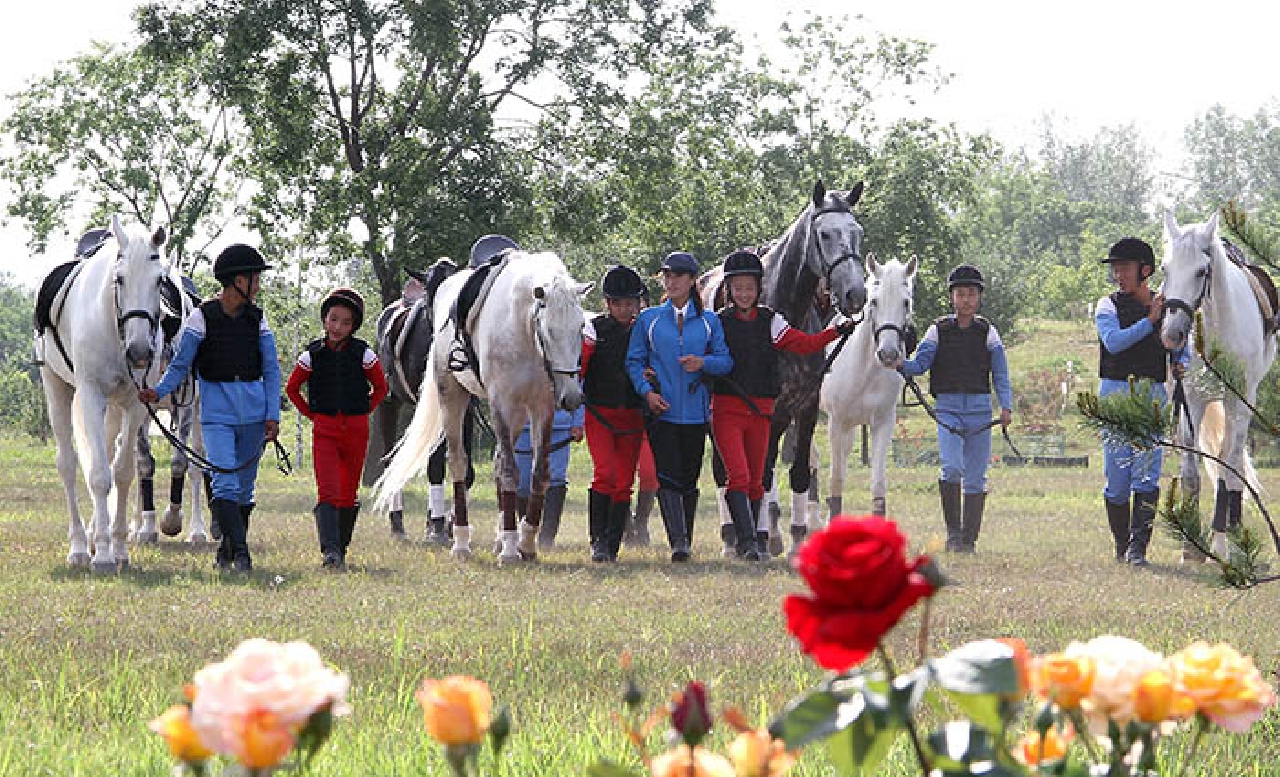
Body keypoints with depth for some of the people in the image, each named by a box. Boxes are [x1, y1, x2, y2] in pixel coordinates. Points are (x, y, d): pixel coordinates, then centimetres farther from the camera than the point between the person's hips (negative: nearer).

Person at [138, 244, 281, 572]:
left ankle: (227, 551, 22)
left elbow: (271, 370, 7)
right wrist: (159, 391, -18)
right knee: (224, 484, -15)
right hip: (217, 412, -4)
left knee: (244, 486, 8)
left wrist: (273, 416, -2)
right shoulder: (202, 317, -4)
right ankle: (240, 552, -18)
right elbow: (180, 365, -1)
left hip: (254, 410, 4)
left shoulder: (257, 319, 7)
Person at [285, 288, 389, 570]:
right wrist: (311, 414, 6)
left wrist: (363, 413, 7)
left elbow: (381, 388, 12)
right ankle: (330, 551, -27)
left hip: (356, 431, 1)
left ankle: (341, 551, 22)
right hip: (324, 430, -1)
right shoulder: (312, 355, -1)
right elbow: (292, 388, 12)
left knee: (348, 495, 9)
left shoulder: (363, 354, -1)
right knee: (327, 492, -15)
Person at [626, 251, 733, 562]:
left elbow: (726, 361, 5)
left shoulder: (709, 321, 9)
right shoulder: (648, 319, 8)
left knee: (689, 479, 7)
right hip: (662, 409, -1)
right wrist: (647, 391, -10)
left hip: (695, 411, 1)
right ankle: (677, 543, -22)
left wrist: (703, 362, -16)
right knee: (668, 477, -14)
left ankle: (686, 541, 18)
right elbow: (634, 361, 6)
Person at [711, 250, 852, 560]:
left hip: (760, 410, 3)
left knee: (755, 480, 11)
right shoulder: (719, 322, 2)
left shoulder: (770, 322, 6)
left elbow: (806, 344, -2)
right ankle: (747, 541, -20)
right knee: (738, 476, -15)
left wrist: (836, 332, -15)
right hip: (726, 409, -3)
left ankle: (752, 541, 22)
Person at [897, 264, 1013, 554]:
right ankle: (953, 531, -5)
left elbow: (1000, 374, 3)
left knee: (975, 478, 3)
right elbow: (920, 363, -4)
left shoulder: (987, 332, 6)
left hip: (980, 409, 1)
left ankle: (969, 538, 11)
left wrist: (1006, 407, -10)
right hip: (948, 408, -1)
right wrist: (902, 365, -25)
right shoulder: (938, 330, 4)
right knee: (952, 467, -18)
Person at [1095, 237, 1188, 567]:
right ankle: (1121, 545, 14)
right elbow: (1113, 341, -15)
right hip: (1115, 392, -1)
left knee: (1147, 474, -10)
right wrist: (1149, 321, -16)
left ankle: (1138, 546, -14)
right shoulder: (1108, 306, 3)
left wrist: (1180, 364, -6)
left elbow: (1182, 348, 16)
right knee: (1117, 475, 0)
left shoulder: (1166, 308, 10)